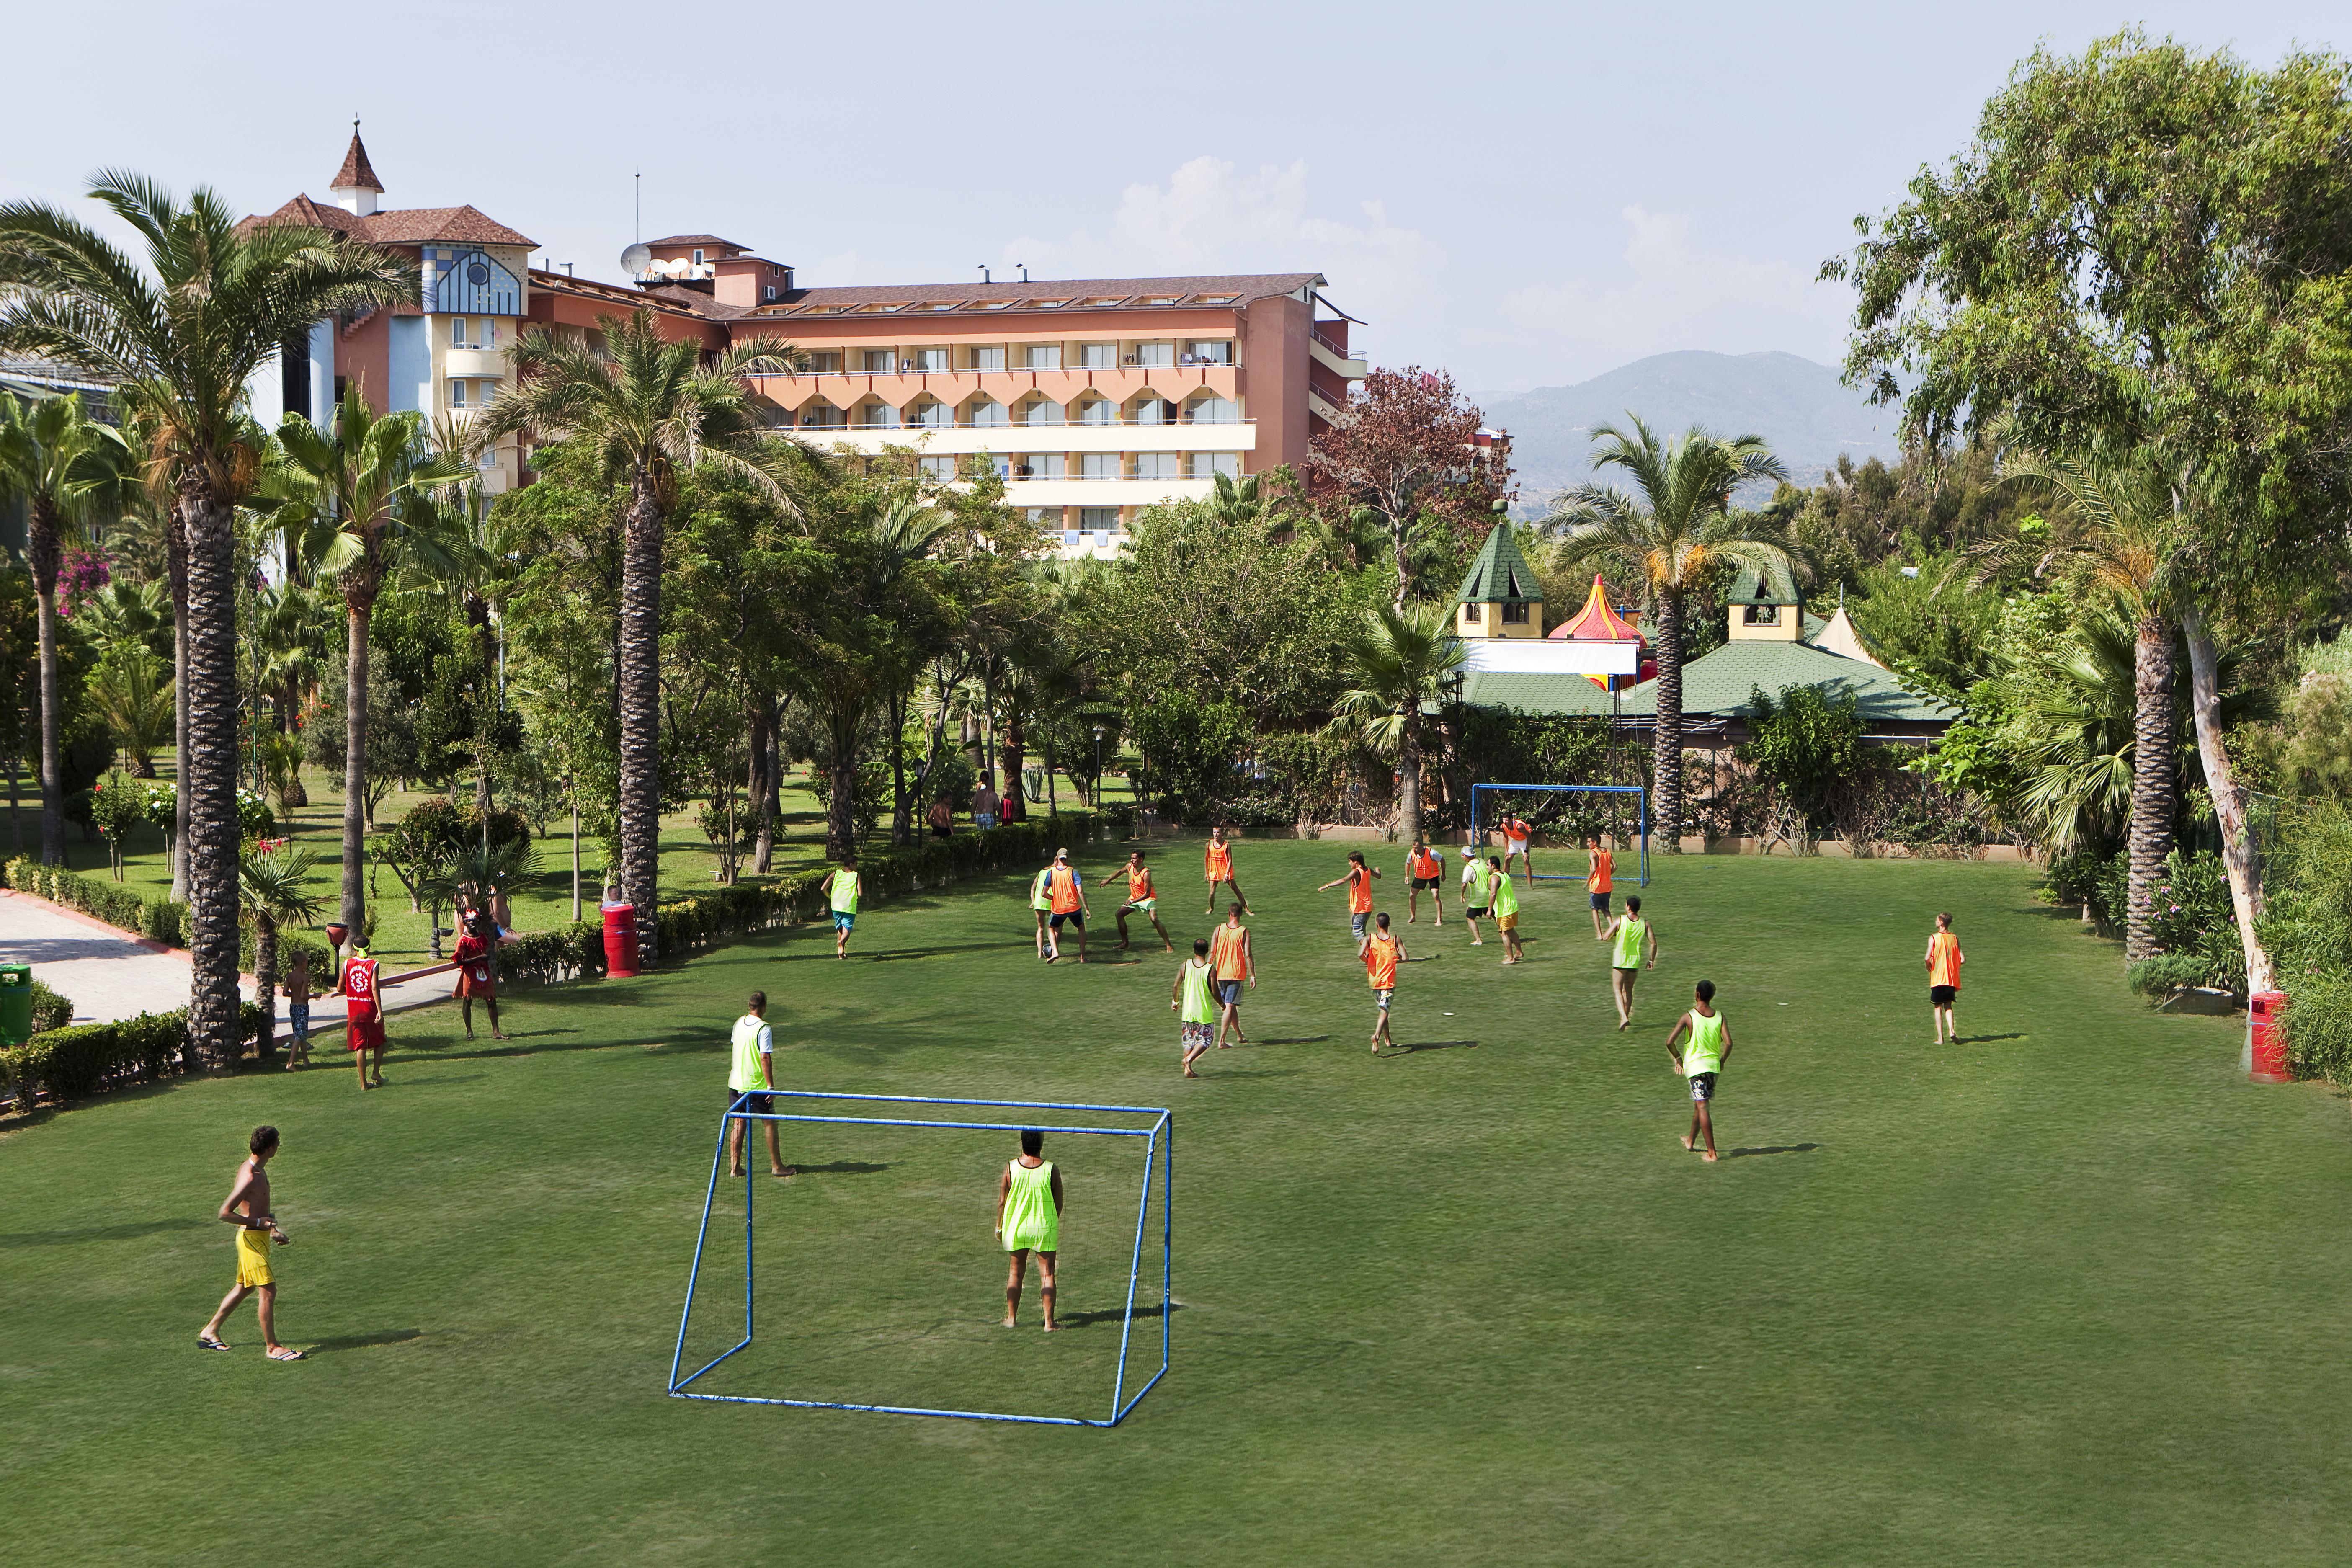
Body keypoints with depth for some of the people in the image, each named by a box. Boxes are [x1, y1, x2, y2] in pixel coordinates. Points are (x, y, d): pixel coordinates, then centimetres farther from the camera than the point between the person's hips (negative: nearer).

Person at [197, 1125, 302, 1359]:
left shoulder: (257, 1169, 9)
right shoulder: (249, 1178, -22)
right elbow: (225, 1213, -23)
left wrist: (272, 1230, 18)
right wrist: (259, 1223, -23)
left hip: (258, 1237, 10)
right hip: (252, 1239, -10)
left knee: (244, 1288, 21)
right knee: (269, 1291, -7)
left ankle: (210, 1331, 34)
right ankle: (273, 1347, -2)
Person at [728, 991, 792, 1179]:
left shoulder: (739, 1023, 4)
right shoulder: (764, 1029, -17)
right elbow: (765, 1058, -20)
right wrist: (771, 1086, -15)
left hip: (736, 1083, 6)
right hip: (757, 1086, -6)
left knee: (738, 1124, 10)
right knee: (770, 1124, 7)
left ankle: (735, 1167, 10)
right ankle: (776, 1166, 13)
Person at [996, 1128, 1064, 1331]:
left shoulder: (1011, 1168, -9)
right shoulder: (1051, 1170, -10)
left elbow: (1002, 1201, -3)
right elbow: (1059, 1204, -3)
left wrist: (999, 1225, 11)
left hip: (1016, 1227, 1)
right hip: (1045, 1227, -1)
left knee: (1016, 1272, 15)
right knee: (1047, 1274, 4)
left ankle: (1011, 1317, 20)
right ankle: (1049, 1322, 2)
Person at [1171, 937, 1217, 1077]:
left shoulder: (1185, 965, -3)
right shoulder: (1211, 969, -12)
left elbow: (1176, 987, -2)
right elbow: (1215, 993, -12)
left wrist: (1175, 1001, 17)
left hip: (1187, 1011, 3)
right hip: (1204, 1013, -3)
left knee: (1188, 1040, 15)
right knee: (1204, 1041, 7)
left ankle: (1188, 1070, 14)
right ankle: (1189, 1059, -15)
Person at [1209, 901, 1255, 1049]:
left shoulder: (1219, 930, 0)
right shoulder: (1244, 931, -8)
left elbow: (1212, 953, -1)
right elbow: (1248, 955, -12)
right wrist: (1253, 976, -6)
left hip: (1221, 974, 4)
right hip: (1237, 974, -4)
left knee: (1229, 1006, 18)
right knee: (1230, 1007, -4)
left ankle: (1239, 1036, 31)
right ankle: (1221, 1041, -12)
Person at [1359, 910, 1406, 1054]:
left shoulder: (1369, 938, -5)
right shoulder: (1396, 939, -5)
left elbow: (1360, 954, -21)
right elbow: (1405, 958, -11)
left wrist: (1368, 962, 0)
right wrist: (1394, 960, 9)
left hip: (1374, 981, 2)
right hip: (1389, 981, -2)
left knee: (1382, 1010, 20)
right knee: (1384, 1011, -7)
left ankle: (1387, 1039, 30)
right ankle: (1377, 1035, -31)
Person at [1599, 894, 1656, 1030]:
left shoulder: (1620, 920, -12)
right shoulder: (1645, 924, -2)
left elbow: (1605, 938, -11)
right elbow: (1654, 944, -4)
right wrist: (1652, 960, 9)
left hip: (1619, 961, -3)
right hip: (1635, 962, 3)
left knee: (1618, 990, 2)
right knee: (1628, 991, 19)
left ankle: (1624, 1018, -17)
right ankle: (1625, 1018, 25)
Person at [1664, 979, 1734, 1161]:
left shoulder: (1688, 1017, -11)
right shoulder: (1719, 1016, -1)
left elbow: (1670, 1042, -15)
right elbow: (1728, 1043, -9)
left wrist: (1677, 1058, 3)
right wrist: (1722, 1061, 8)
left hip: (1696, 1065, -5)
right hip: (1713, 1065, 5)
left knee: (1703, 1107, -6)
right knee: (1700, 1104, 22)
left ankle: (1712, 1152, -12)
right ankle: (1691, 1140, 41)